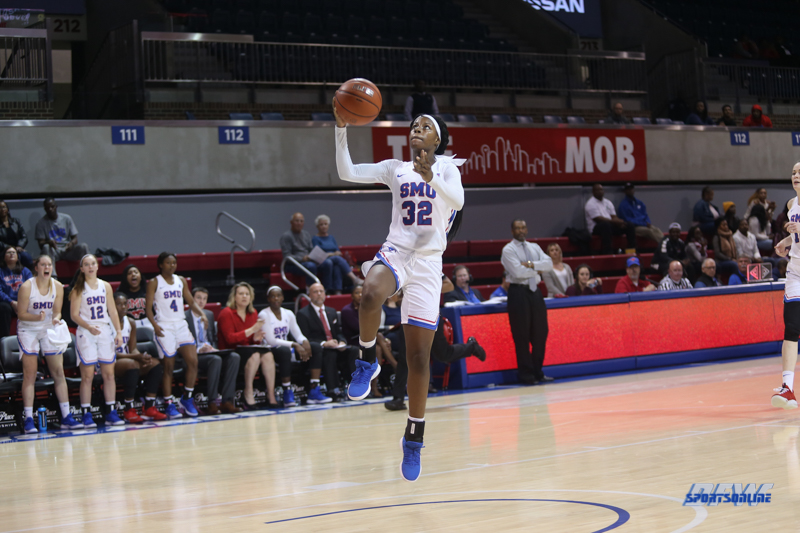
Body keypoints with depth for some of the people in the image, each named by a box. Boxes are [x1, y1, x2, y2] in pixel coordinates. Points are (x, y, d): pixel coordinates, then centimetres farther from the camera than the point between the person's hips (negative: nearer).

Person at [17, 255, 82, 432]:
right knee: (30, 374, -8)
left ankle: (66, 417, 6)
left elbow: (57, 311, -2)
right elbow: (21, 313, -14)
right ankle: (28, 419, -6)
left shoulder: (58, 287, -6)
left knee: (59, 373, 2)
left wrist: (56, 319, -24)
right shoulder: (27, 287, -17)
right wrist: (38, 317, -30)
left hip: (49, 330, 4)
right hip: (28, 330, -4)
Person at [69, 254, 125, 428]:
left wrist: (118, 332, 5)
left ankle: (111, 412, 8)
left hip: (105, 331, 4)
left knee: (109, 373, 3)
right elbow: (74, 314, -7)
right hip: (86, 334, -4)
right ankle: (87, 414, -2)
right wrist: (89, 327, -22)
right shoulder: (78, 290, -2)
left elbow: (112, 310, 12)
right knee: (87, 376, -5)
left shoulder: (105, 286, 10)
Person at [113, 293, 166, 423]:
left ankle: (149, 408, -11)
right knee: (132, 364, -36)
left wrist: (142, 356, -15)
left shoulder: (130, 323, 10)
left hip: (127, 358, 8)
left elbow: (133, 348, 10)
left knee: (155, 364, -11)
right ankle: (128, 411, -29)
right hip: (111, 363, -8)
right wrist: (135, 356, -26)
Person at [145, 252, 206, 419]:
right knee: (168, 367, -4)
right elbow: (148, 307, -6)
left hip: (181, 325, 5)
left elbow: (191, 301, 15)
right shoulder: (154, 283, -1)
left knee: (193, 361, -8)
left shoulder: (181, 281, 13)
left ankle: (187, 399, 7)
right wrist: (154, 324, -22)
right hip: (164, 328, -4)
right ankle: (170, 405, 2)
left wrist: (202, 314, -3)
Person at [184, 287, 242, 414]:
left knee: (234, 357, -23)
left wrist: (213, 349, 3)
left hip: (210, 352, 7)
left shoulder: (209, 315, 20)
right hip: (194, 356, -6)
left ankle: (227, 401, -27)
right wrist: (199, 350, -19)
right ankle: (212, 403, -32)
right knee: (216, 360, -37)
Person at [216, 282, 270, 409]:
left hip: (249, 347, 6)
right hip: (231, 351, -6)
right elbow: (230, 338, -17)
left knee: (268, 355, -26)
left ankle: (271, 396, -28)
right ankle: (248, 393, -26)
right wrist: (251, 330, -23)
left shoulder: (253, 313, 16)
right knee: (254, 355, -35)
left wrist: (257, 338, -3)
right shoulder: (226, 313, -4)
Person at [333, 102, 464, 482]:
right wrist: (341, 128, -9)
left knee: (418, 356, 0)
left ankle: (414, 438, 13)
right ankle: (367, 362, -15)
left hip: (428, 264, -1)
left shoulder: (446, 167, 6)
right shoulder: (395, 169, 13)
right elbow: (347, 173, 2)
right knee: (371, 293, -39)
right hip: (395, 253, 1)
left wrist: (430, 176, -32)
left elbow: (457, 200, -15)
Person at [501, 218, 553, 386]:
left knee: (540, 333, 7)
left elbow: (549, 264, -1)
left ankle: (537, 372, 16)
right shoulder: (508, 250, -4)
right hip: (518, 292, -6)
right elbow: (518, 272, -17)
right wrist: (537, 269, -5)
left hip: (534, 291, 6)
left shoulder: (534, 247, 14)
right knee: (522, 335, -3)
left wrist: (531, 264, -14)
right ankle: (526, 374, 4)